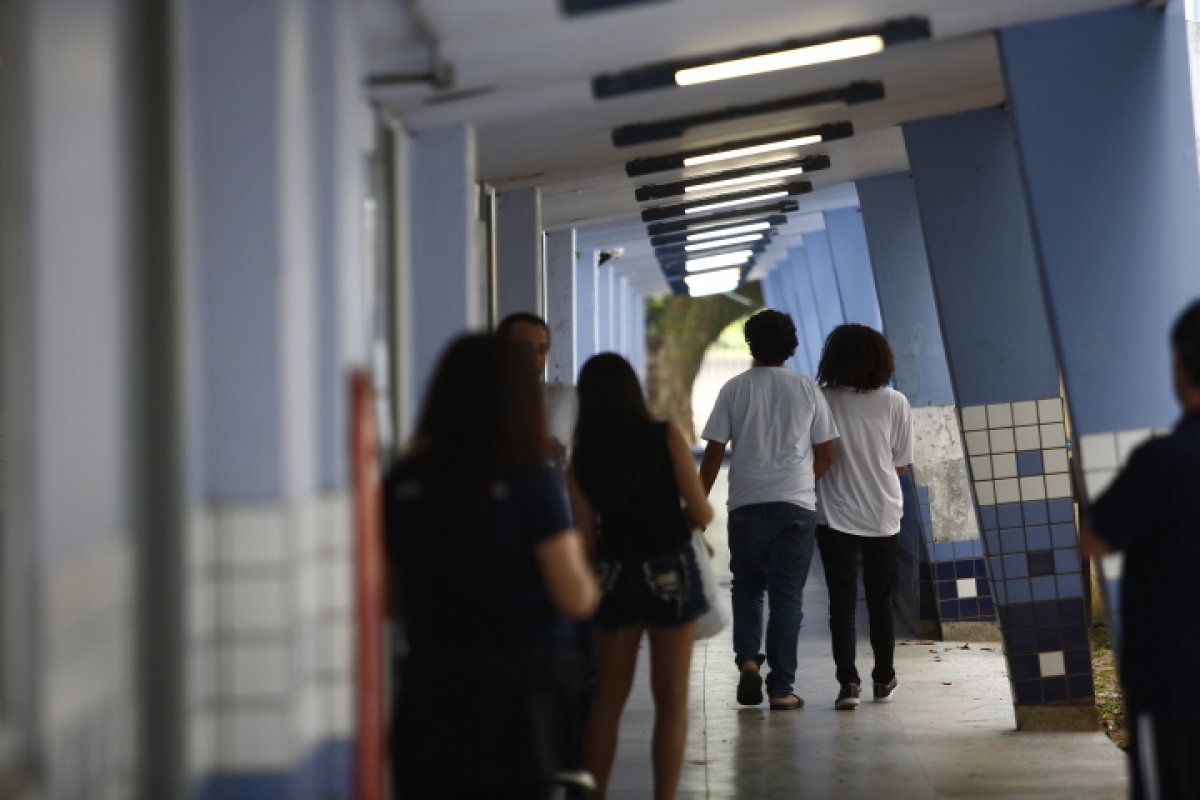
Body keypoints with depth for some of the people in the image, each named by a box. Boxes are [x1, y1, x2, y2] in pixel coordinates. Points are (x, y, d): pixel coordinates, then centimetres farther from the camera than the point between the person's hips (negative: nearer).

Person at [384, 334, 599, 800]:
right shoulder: (529, 482, -12)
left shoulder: (401, 485, 0)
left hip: (429, 688, 4)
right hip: (519, 691, -3)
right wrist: (576, 555, 6)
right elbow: (577, 600, -13)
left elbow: (391, 599, 6)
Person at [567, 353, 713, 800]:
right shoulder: (666, 439, -8)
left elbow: (586, 538, -1)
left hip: (613, 576, 2)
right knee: (671, 699, 7)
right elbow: (701, 514, -9)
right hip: (670, 571, -2)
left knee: (608, 697, 14)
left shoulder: (582, 458, -2)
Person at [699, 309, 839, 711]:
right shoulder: (807, 389, 2)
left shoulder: (735, 388, 0)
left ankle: (747, 658, -3)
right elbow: (825, 453, 6)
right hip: (796, 505, 0)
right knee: (787, 595, 4)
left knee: (747, 586, 18)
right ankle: (781, 688, 1)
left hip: (747, 505, 0)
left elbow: (714, 452, -1)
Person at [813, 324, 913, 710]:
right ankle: (884, 681, 23)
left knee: (842, 602, 2)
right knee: (881, 602, 15)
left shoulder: (821, 400, -9)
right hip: (883, 516, 1)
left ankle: (848, 682, -9)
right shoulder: (895, 403, -6)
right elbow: (900, 464, 1)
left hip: (835, 515, -1)